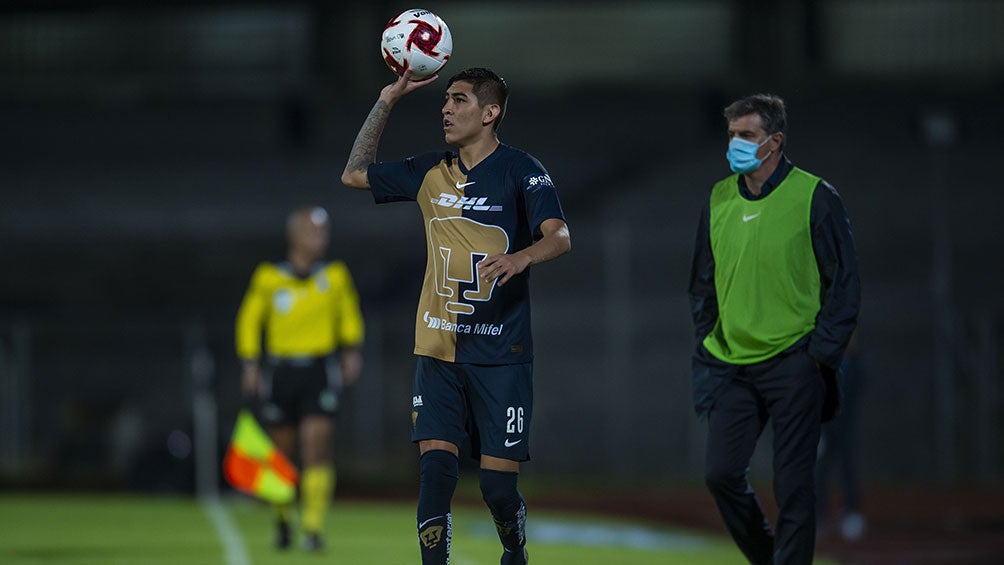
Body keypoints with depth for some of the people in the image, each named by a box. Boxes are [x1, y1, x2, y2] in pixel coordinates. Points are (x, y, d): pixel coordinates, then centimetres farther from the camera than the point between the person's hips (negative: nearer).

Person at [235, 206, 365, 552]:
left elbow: (349, 316, 17)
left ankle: (313, 528, -16)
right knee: (281, 454, 8)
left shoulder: (335, 276, 2)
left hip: (320, 371, 0)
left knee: (317, 448, -15)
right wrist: (250, 365, 4)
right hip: (280, 372, 0)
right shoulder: (269, 278, -1)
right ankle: (282, 520, 32)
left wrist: (352, 351, 5)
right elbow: (249, 320, 9)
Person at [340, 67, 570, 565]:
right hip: (438, 352, 4)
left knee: (498, 484, -3)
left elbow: (560, 237, -17)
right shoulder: (431, 172, 11)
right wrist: (387, 101, 13)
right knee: (435, 468, -11)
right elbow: (354, 174, 21)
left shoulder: (520, 170, -5)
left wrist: (521, 258, -39)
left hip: (501, 355, -4)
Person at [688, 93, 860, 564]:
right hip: (731, 364, 5)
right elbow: (703, 282, 19)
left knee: (792, 486, -3)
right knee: (721, 472, 1)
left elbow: (845, 283, -3)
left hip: (793, 364, -5)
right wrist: (706, 346, 11)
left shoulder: (815, 198, -5)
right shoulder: (719, 199, 9)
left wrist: (821, 352, -9)